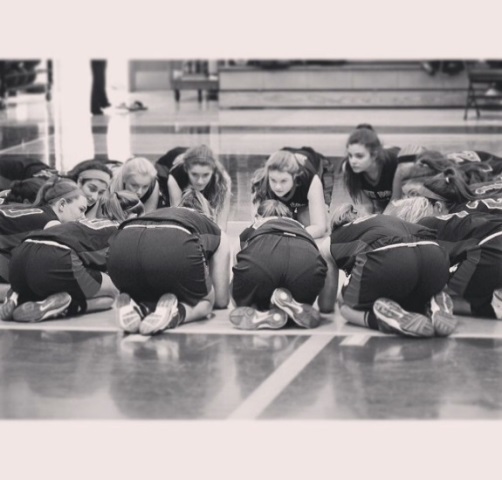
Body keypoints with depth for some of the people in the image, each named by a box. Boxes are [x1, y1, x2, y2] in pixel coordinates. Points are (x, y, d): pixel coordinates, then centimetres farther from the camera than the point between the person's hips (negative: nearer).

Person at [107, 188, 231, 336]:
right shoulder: (216, 233, 35)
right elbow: (221, 300, 35)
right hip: (174, 250, -4)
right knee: (204, 302, 25)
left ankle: (140, 307, -1)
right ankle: (175, 313, -8)